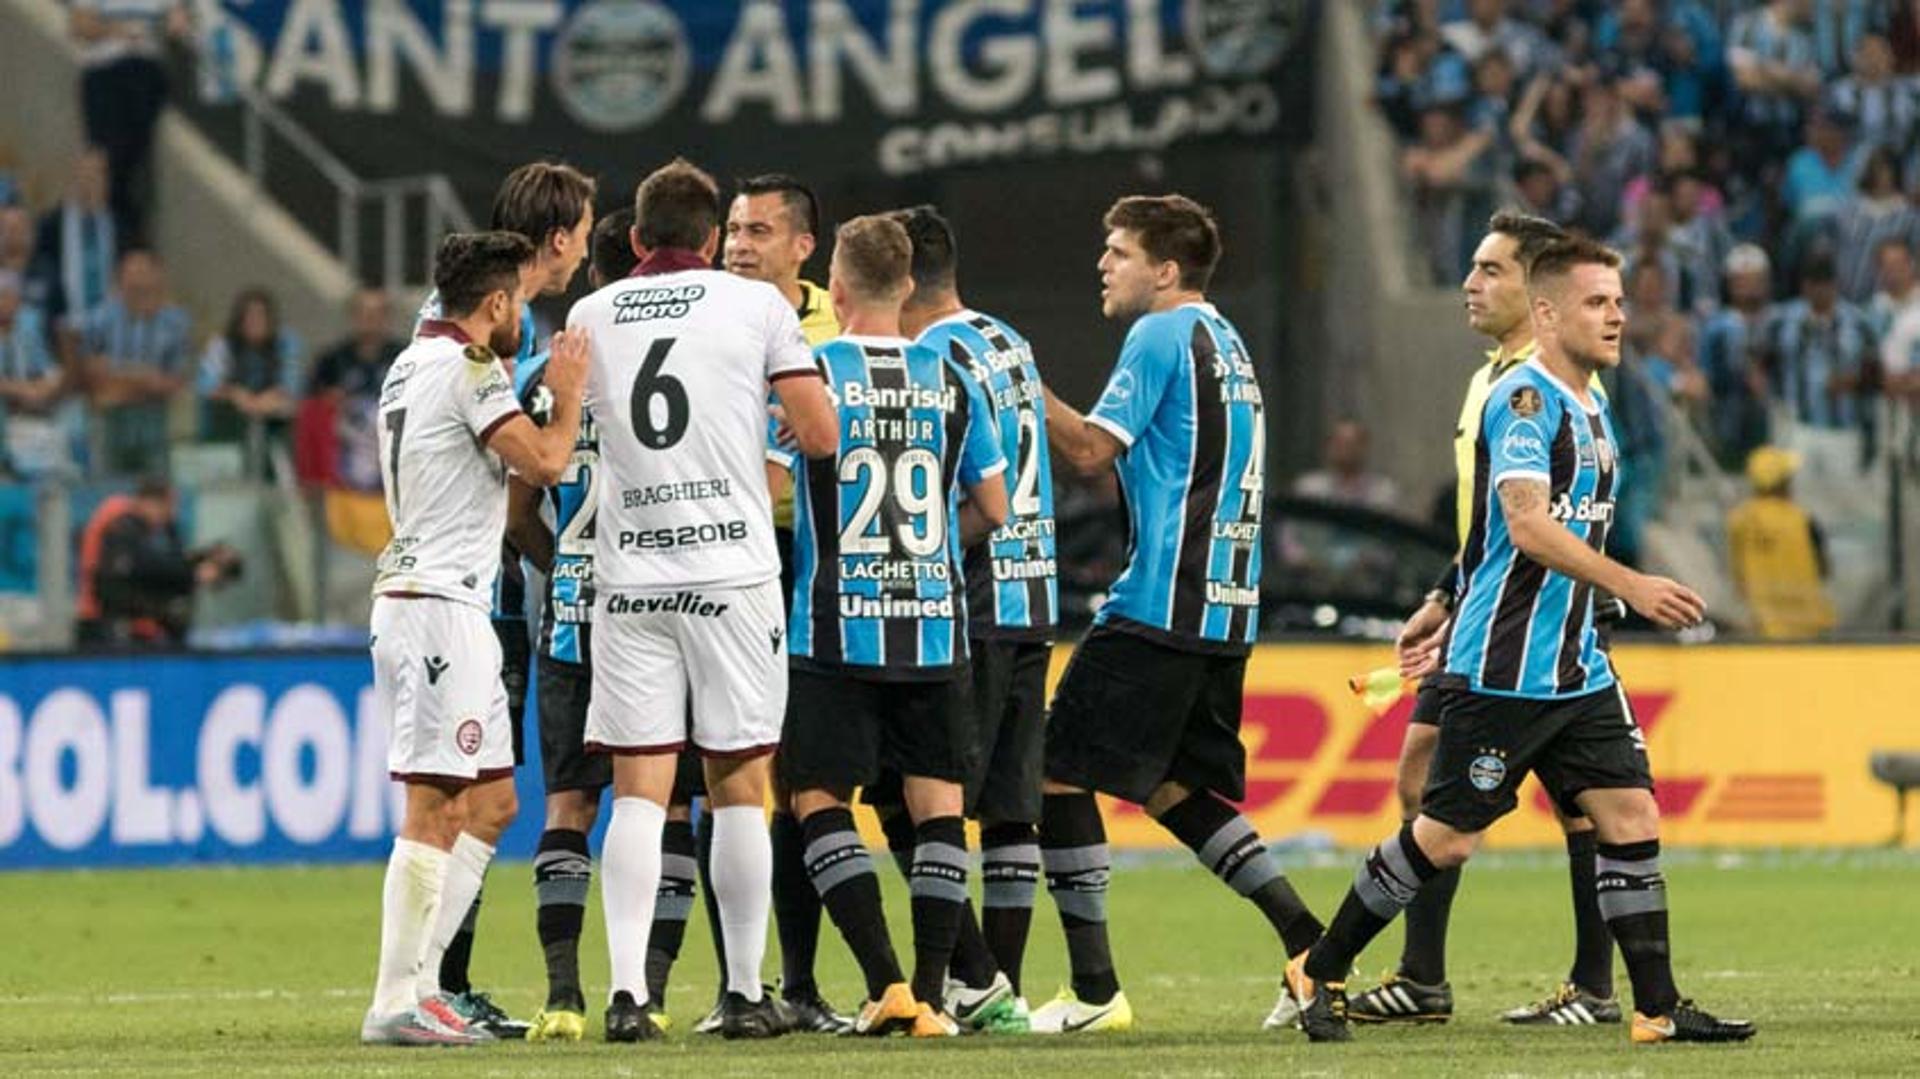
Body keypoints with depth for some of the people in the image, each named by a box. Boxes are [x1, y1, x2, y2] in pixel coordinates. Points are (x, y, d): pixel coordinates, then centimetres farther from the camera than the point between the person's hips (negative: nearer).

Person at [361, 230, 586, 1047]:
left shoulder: (410, 367, 18)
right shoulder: (469, 368, -11)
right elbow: (544, 461, -18)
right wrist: (568, 394, -1)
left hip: (413, 596, 10)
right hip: (440, 605, -10)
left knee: (491, 802, 13)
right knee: (437, 808, -10)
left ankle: (419, 975, 12)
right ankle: (396, 1003, -11)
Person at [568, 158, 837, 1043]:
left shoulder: (591, 316, 8)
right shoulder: (755, 304, 1)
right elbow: (822, 436, -1)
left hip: (627, 578, 2)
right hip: (732, 573, -2)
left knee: (637, 793, 0)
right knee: (739, 788, 5)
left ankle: (627, 991, -11)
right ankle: (746, 994, 7)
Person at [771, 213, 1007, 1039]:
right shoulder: (951, 383, 5)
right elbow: (993, 506, 10)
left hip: (836, 628, -3)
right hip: (934, 627, 3)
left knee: (820, 800, 4)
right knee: (937, 801, 6)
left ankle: (885, 982, -8)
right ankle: (932, 994, 1)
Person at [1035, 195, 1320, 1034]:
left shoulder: (1164, 337, -8)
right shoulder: (1225, 342, 20)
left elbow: (1093, 450, -15)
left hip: (1158, 609, -9)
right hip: (1224, 612, 9)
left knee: (1060, 774, -4)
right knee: (1174, 789, 17)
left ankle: (1094, 989, -6)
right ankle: (1310, 943, 7)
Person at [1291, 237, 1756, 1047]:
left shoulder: (1589, 410, 15)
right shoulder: (1524, 399, -14)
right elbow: (1528, 524, -26)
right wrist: (1631, 586, -32)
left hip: (1576, 668, 9)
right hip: (1501, 669, -9)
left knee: (1631, 817, -1)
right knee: (1445, 837, -3)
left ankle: (1657, 1009, 1)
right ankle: (1321, 971, 13)